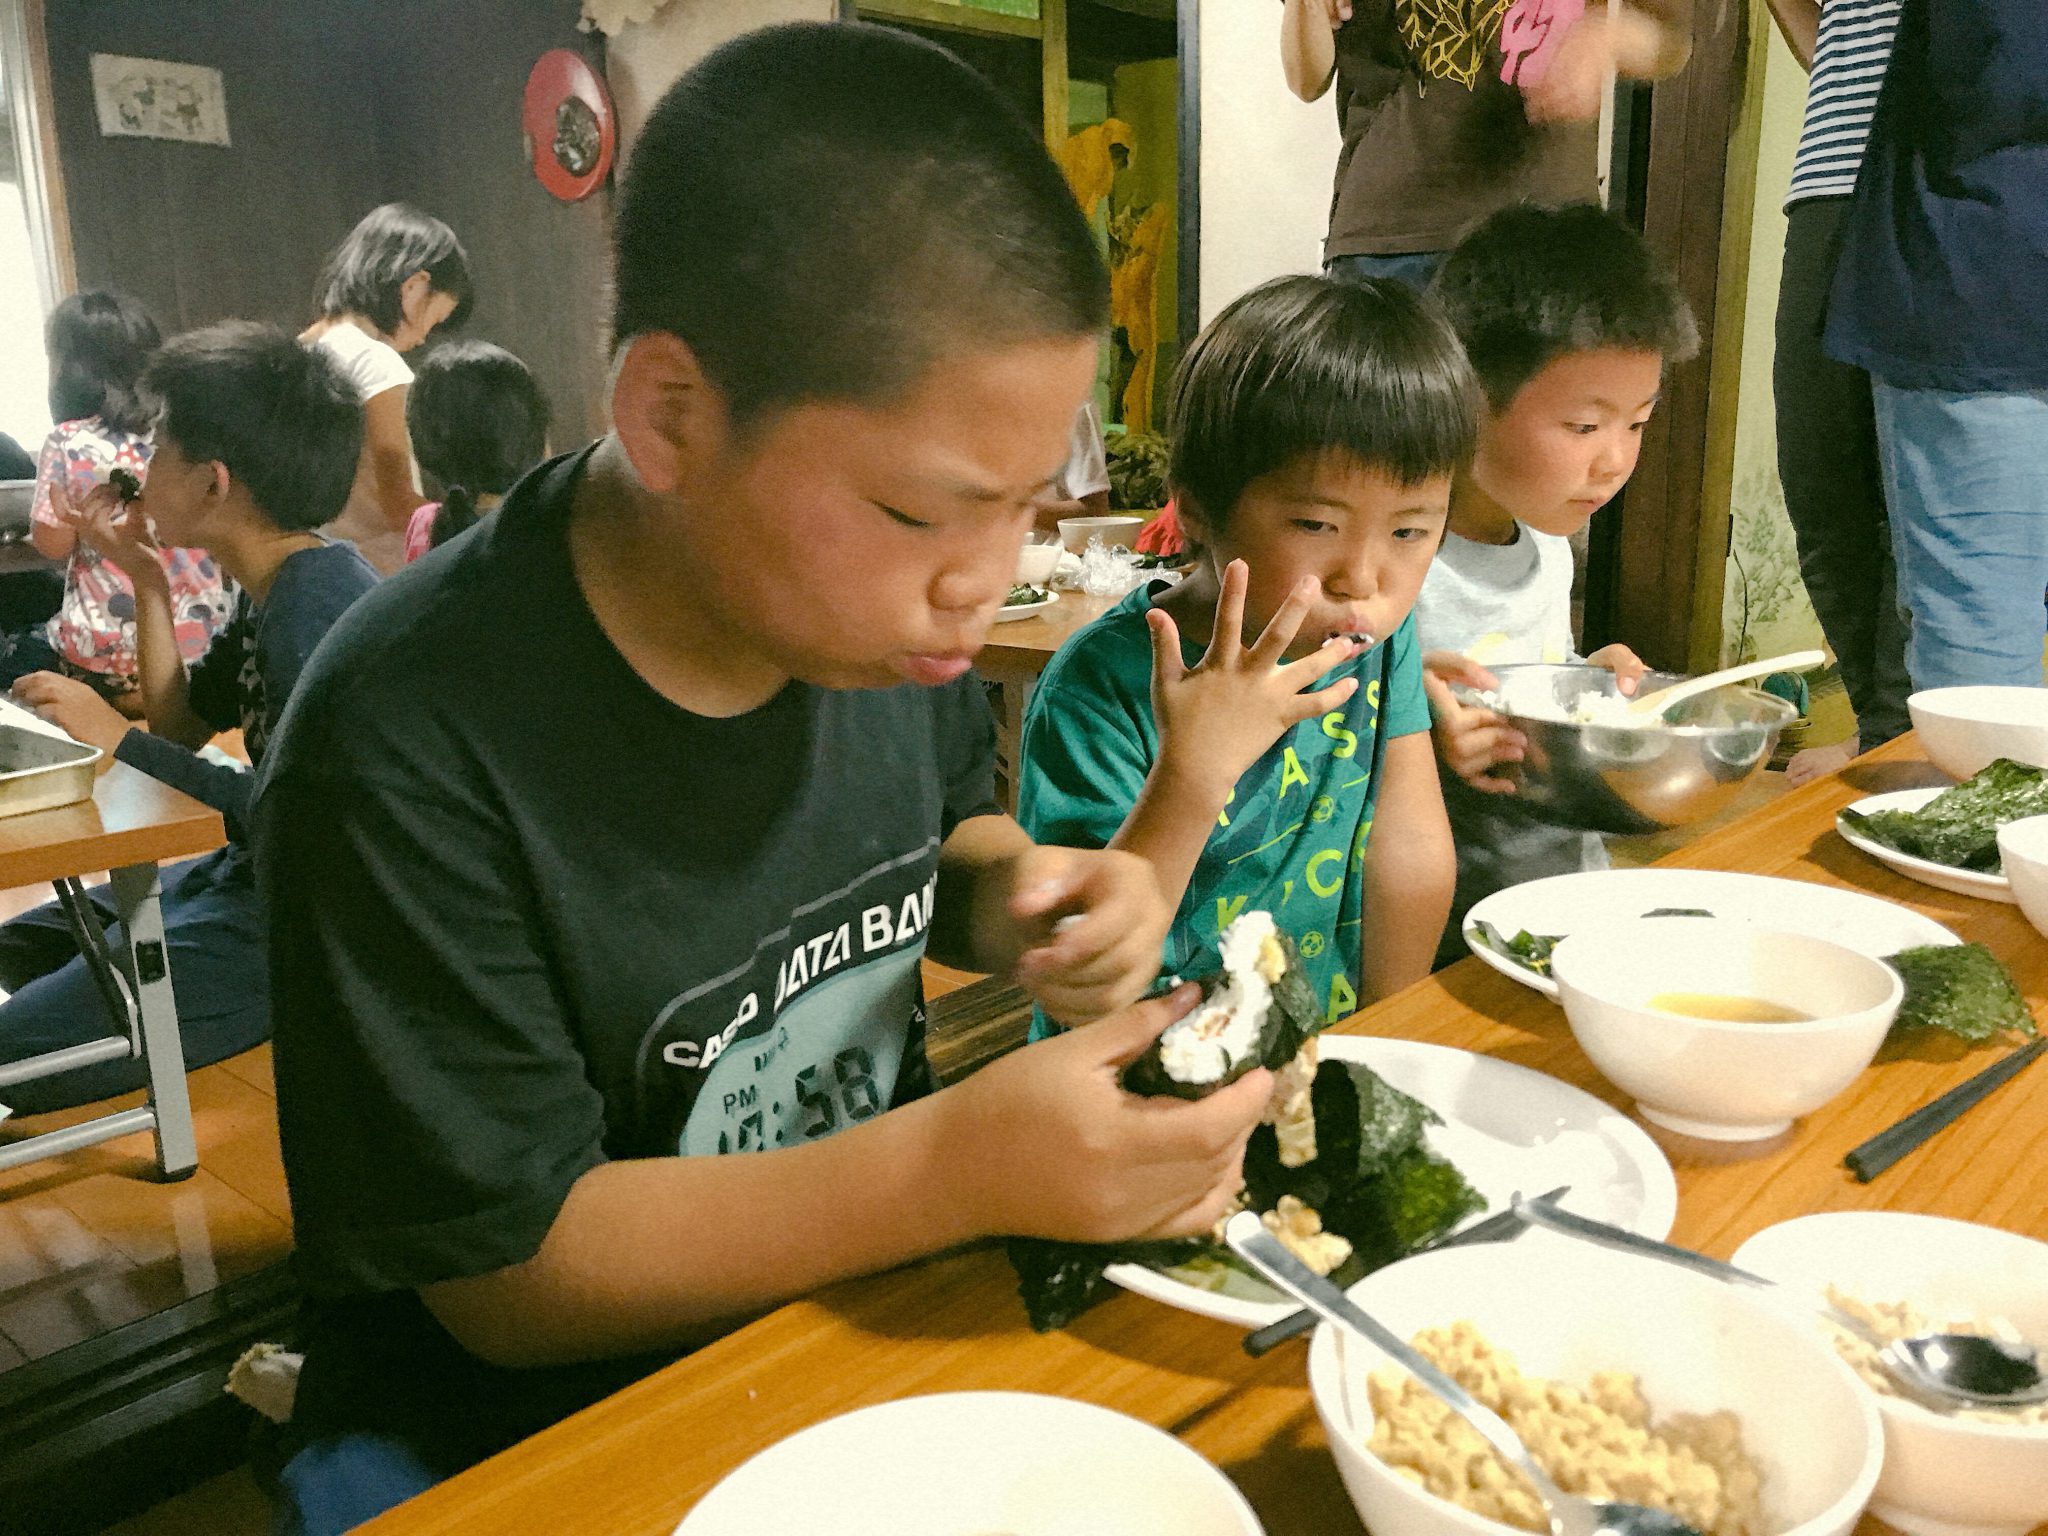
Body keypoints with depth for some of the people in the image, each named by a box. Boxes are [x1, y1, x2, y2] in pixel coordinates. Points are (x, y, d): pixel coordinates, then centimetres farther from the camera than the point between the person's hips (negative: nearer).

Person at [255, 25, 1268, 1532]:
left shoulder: (882, 602, -10)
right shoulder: (410, 749, -27)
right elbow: (509, 1272, -20)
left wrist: (1011, 897, -14)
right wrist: (962, 1168, -32)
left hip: (881, 1284, 4)